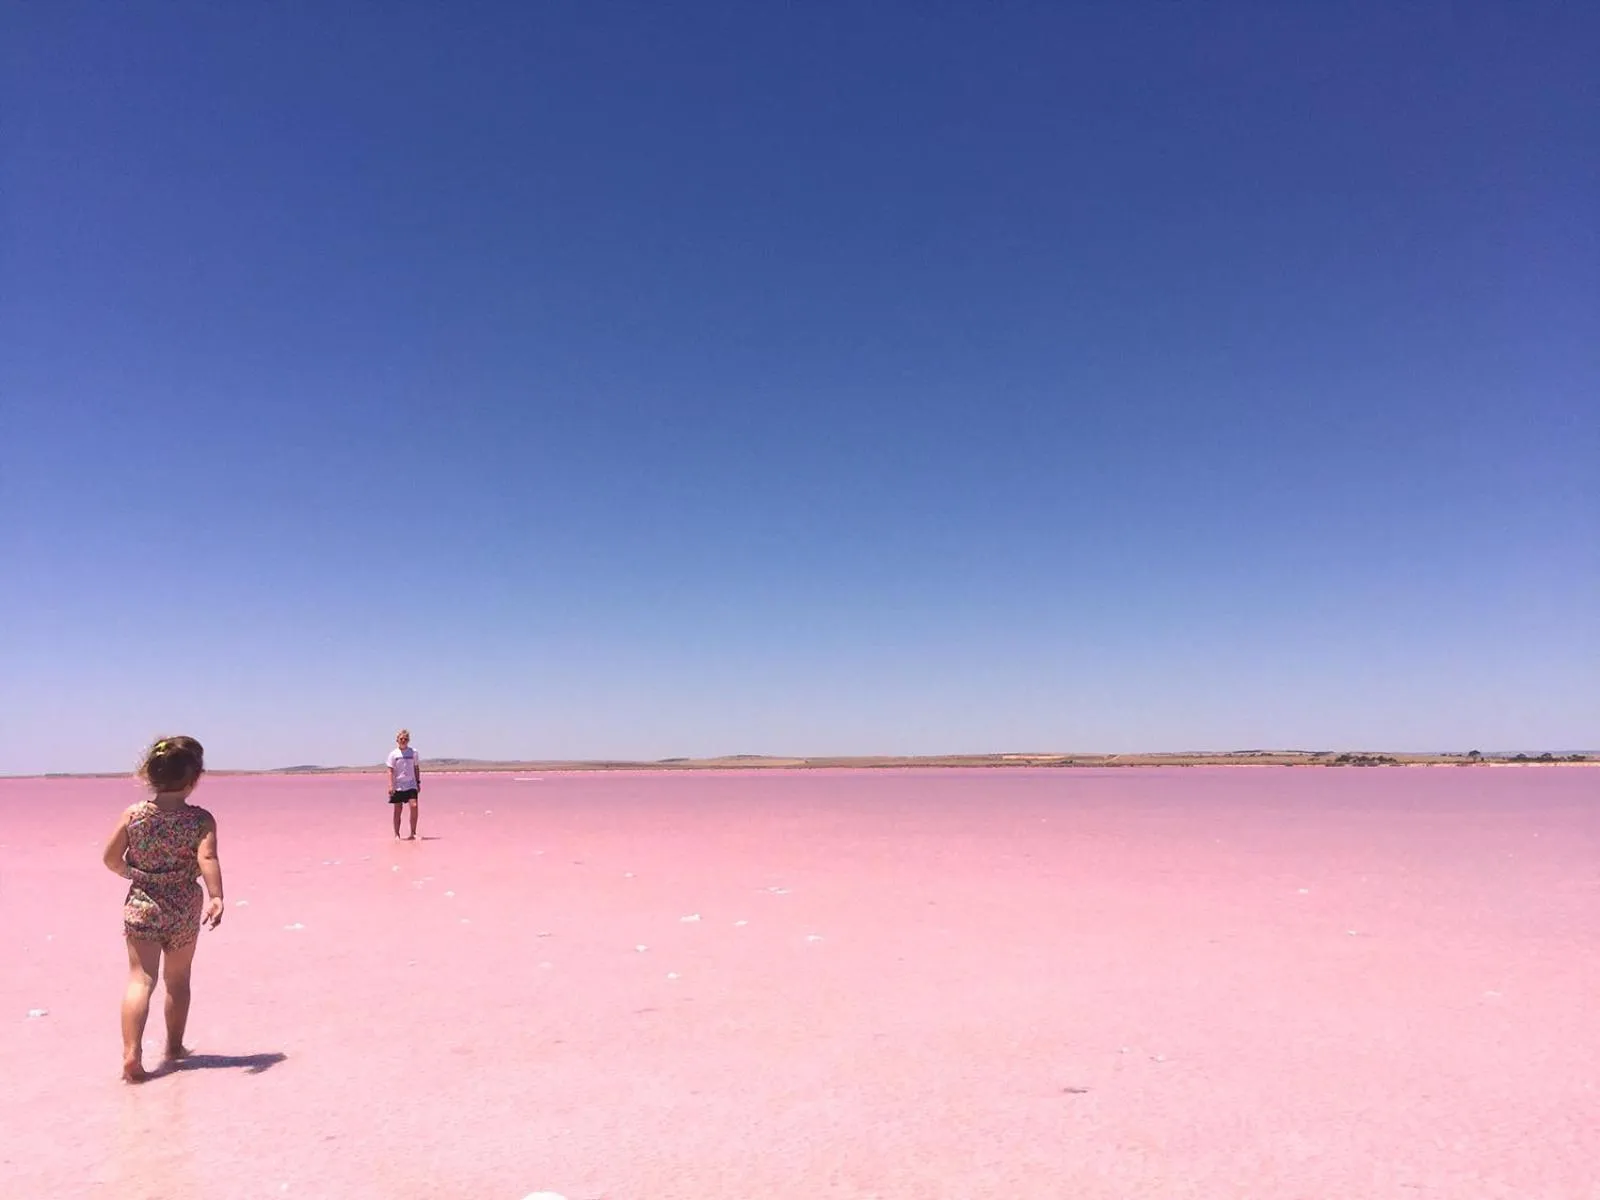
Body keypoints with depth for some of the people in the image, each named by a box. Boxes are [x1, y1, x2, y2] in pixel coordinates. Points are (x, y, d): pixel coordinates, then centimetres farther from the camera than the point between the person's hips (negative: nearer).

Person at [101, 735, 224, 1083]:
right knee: (178, 980, 16)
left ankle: (131, 1052, -18)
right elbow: (207, 859, -24)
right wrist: (216, 898, -27)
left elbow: (111, 858, 2)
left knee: (140, 978, -1)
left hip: (141, 904, 1)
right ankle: (173, 1049, 30)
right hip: (184, 910, -1)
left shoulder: (132, 814, -3)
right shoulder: (201, 819, -11)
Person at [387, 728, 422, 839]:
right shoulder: (393, 754, 0)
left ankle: (413, 833, -6)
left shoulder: (413, 752, 6)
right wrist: (390, 786, -11)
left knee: (414, 806, -14)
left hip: (411, 785, 1)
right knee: (397, 810, 4)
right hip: (398, 786, -1)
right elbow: (390, 770, -3)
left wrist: (418, 783, 11)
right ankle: (397, 834, 14)